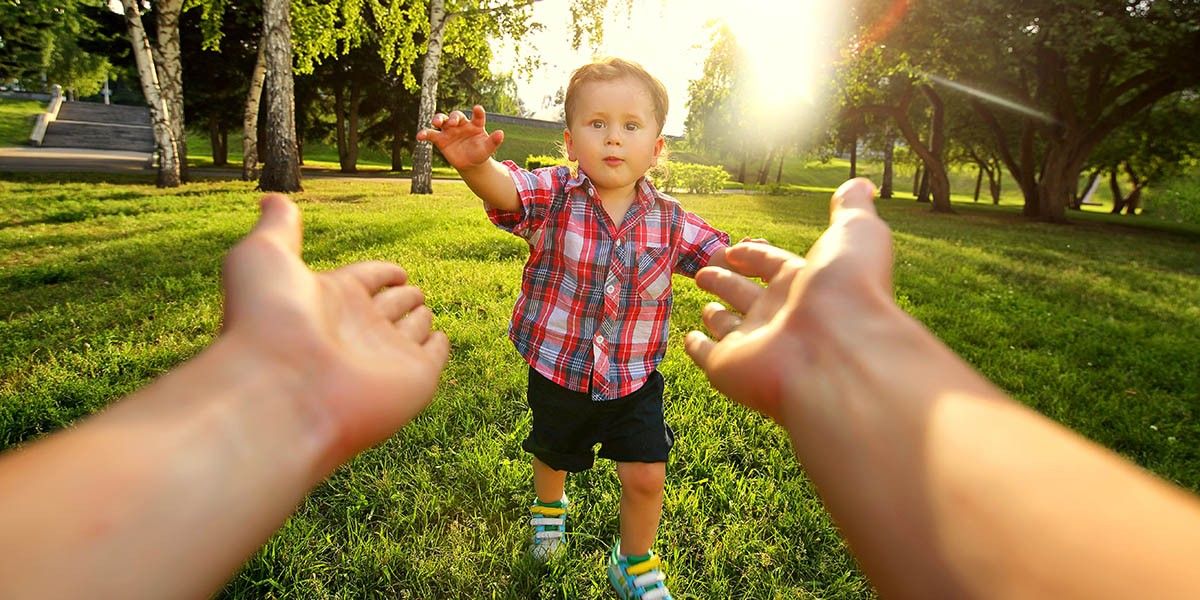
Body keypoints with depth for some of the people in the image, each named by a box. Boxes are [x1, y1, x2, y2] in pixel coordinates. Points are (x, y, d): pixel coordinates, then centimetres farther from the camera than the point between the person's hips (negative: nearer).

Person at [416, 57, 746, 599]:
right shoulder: (554, 198, -17)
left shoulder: (669, 220, -10)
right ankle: (548, 509, 63)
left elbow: (717, 258, -1)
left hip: (635, 380, 1)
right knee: (553, 455, 25)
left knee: (646, 477, -1)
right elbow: (504, 189, -36)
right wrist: (475, 162, -58)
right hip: (557, 373, 0)